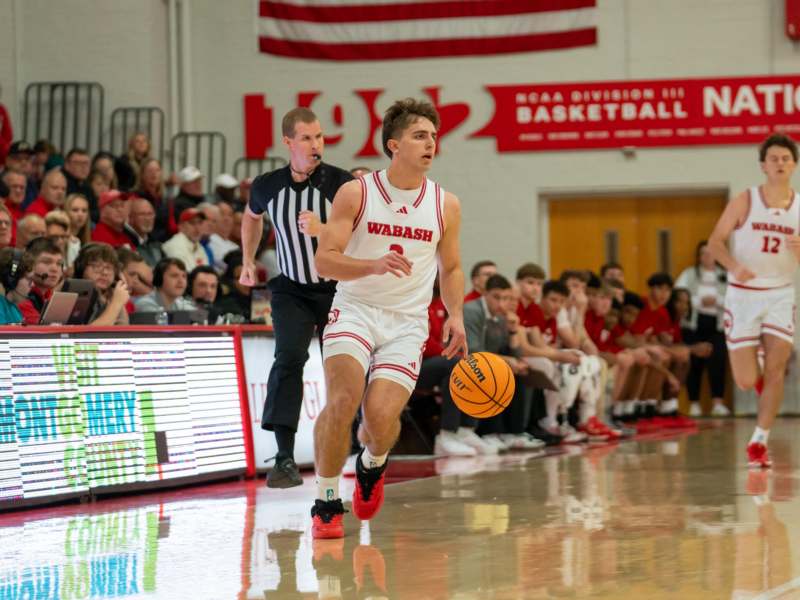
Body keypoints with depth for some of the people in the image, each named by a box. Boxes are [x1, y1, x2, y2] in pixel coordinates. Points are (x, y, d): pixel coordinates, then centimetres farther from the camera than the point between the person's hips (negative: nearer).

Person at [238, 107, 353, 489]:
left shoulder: (341, 183, -13)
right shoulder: (267, 186, -3)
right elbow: (251, 216, 21)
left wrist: (323, 229, -35)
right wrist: (248, 261, 16)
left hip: (338, 289, -1)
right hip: (292, 289, 1)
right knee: (289, 357, -21)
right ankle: (285, 459, -26)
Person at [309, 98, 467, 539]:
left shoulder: (445, 206, 4)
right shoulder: (356, 194, -5)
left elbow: (450, 268, 19)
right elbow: (324, 260, -9)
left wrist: (455, 316, 4)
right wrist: (375, 265, -26)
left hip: (406, 321, 2)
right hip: (355, 309, -2)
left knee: (382, 414, -17)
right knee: (344, 397, -25)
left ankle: (372, 464, 22)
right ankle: (326, 503, -8)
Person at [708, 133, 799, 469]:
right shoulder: (745, 201, -4)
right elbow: (715, 242, -6)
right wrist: (734, 266, -25)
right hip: (743, 294, -1)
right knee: (746, 382, -4)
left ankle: (759, 442, 0)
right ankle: (755, 371, 35)